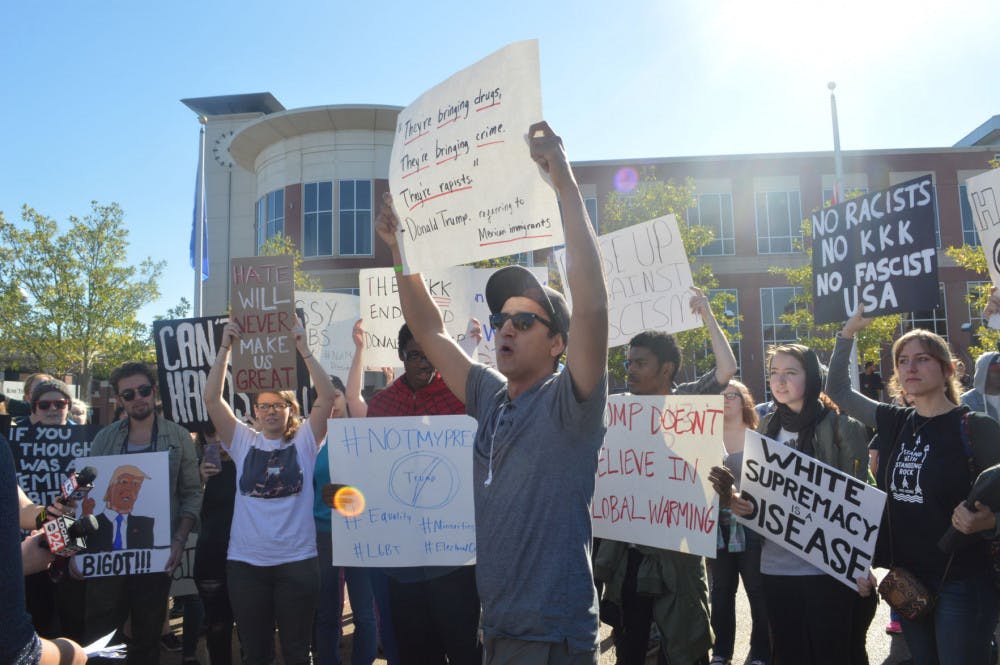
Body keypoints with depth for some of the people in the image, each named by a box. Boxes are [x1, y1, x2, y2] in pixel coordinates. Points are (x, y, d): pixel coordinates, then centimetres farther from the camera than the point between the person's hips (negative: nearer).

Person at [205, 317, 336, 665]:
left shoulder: (305, 440, 1)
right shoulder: (243, 441, 4)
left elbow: (328, 396, -11)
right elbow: (212, 399, -4)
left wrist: (303, 349, -16)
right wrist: (225, 348, -11)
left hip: (297, 560, -1)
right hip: (246, 561, 2)